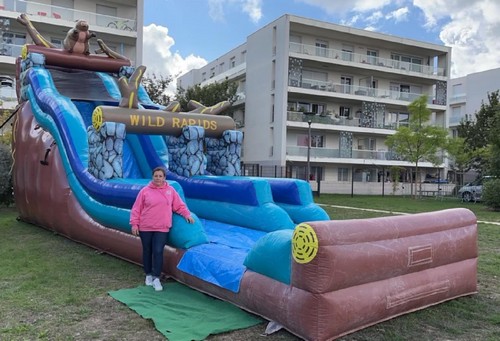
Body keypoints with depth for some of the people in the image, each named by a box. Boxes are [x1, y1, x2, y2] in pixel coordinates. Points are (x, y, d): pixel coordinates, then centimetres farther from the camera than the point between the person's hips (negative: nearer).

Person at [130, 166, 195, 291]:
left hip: (162, 228, 0)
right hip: (145, 227, 0)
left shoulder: (170, 190, 3)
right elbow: (136, 209, 0)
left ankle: (156, 278, 5)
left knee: (158, 252, -6)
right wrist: (134, 224, -4)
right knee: (147, 252, 11)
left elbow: (179, 205, 10)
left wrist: (187, 214, -3)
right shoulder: (145, 191, -1)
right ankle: (148, 275, 28)